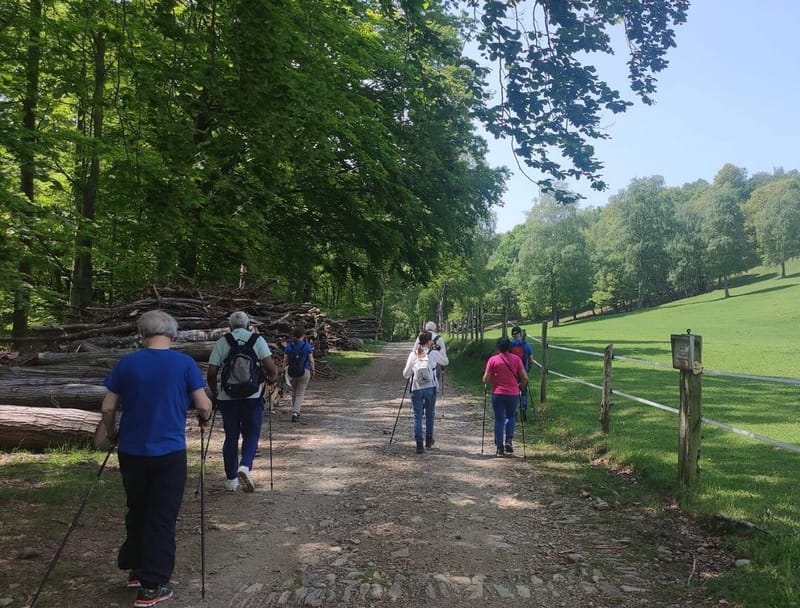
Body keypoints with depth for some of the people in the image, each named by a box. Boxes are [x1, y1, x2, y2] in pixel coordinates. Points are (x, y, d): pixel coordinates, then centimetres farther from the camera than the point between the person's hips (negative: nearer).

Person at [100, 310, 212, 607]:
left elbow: (108, 408, 1)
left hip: (132, 452, 3)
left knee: (137, 511, 21)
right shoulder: (185, 363, -8)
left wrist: (112, 435, 18)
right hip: (169, 453, -3)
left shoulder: (126, 363, -1)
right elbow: (203, 406, -7)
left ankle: (135, 569, 33)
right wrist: (205, 418, 14)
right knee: (162, 518, 6)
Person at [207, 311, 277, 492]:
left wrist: (214, 391, 15)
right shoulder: (258, 340, 1)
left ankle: (231, 479, 20)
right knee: (251, 433, 9)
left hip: (228, 397, 1)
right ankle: (245, 467, -15)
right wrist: (271, 379, 15)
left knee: (231, 437, 13)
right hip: (253, 396, -1)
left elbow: (211, 373, -2)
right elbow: (271, 368, -6)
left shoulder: (221, 342, 2)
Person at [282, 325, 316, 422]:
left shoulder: (289, 346, 0)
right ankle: (295, 413, -12)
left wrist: (284, 369, 13)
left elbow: (285, 360, 1)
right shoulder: (307, 346, -6)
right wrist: (313, 370, 9)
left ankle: (296, 409, 33)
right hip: (304, 371, -3)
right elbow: (311, 360, -4)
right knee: (300, 393, 1)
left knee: (294, 392, 21)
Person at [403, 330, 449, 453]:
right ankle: (429, 440, 30)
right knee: (430, 414, 18)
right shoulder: (433, 353, -4)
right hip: (430, 388, 0)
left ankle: (419, 444, -5)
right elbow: (445, 362, 13)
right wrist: (438, 349, 15)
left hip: (416, 389, 0)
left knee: (417, 416, 3)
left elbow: (405, 374, 2)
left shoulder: (412, 355, -1)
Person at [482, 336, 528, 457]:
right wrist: (519, 386, 17)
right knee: (511, 417, 20)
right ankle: (509, 440, 3)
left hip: (498, 394, -1)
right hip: (513, 394, 1)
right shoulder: (516, 359, -1)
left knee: (499, 420, 7)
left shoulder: (493, 360, -5)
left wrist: (488, 384, 15)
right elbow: (524, 378, -2)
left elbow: (485, 380, -7)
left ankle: (500, 447, 6)